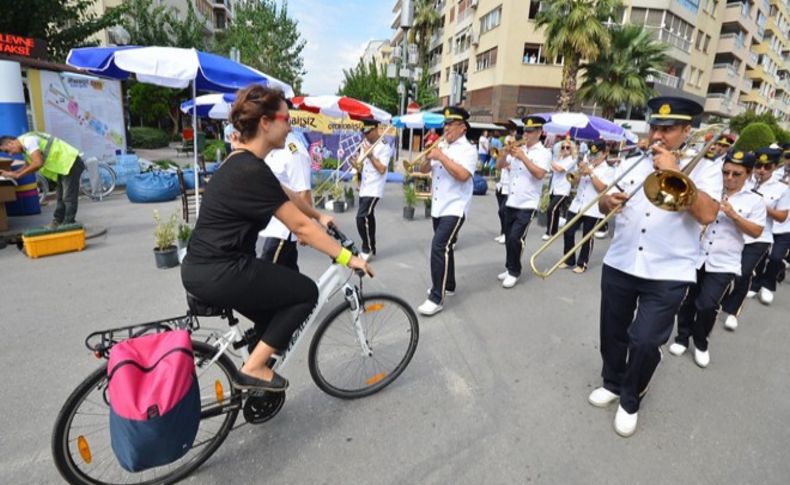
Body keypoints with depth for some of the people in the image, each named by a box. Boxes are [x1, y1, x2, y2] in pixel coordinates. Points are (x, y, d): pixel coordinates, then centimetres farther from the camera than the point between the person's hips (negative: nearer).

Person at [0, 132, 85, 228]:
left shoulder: (28, 141, -17)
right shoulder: (24, 145, 14)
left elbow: (38, 163, -27)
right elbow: (29, 165, 20)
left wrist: (17, 175, -16)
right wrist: (11, 173, 6)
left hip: (70, 162, -11)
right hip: (63, 165, 11)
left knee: (69, 197, -7)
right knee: (61, 196, 16)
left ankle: (68, 224, -3)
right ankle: (58, 221, 24)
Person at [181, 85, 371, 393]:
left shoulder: (242, 162, 9)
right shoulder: (252, 171, -21)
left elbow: (286, 196, 24)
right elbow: (301, 227, -19)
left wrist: (320, 216, 34)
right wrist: (347, 258, -11)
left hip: (204, 268, 10)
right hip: (218, 273, -10)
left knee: (275, 312, 22)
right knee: (306, 292, 2)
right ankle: (252, 370, 7)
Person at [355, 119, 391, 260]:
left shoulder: (384, 147, -12)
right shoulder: (365, 144, 12)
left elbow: (382, 169, -19)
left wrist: (370, 155, -21)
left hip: (374, 190, -8)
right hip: (364, 188, 8)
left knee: (361, 218, -14)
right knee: (368, 218, 12)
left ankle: (367, 249, -1)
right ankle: (370, 249, 22)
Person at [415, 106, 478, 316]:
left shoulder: (468, 149, -9)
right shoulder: (442, 147, 13)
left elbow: (463, 175, -25)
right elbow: (423, 170, 13)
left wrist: (442, 157, -22)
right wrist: (428, 158, -8)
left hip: (455, 209, -8)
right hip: (438, 207, 8)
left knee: (439, 247, -18)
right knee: (444, 246, 17)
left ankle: (436, 298, -13)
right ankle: (447, 285, 33)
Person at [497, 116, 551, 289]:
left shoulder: (544, 152, -5)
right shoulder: (518, 149, 11)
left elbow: (539, 174, -21)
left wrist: (523, 157, -23)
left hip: (527, 205, -6)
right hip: (511, 202, 6)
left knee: (515, 238, -11)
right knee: (509, 239, 12)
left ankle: (514, 272, 5)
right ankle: (509, 268, 27)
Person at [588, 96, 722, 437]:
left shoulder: (704, 169, 0)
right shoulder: (631, 164, 10)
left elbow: (707, 214, -16)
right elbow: (603, 206, 10)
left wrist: (674, 171, -18)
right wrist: (609, 201, -14)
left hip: (669, 274, -3)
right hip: (619, 266, 4)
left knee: (645, 341, -6)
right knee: (613, 334, 15)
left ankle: (630, 400, 20)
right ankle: (612, 383, 40)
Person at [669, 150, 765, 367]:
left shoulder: (754, 201, 3)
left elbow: (756, 232, -3)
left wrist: (733, 215, -15)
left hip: (724, 263, -2)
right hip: (694, 256, 2)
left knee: (707, 306, -7)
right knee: (687, 301, 9)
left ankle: (701, 344, 17)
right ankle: (682, 337, 28)